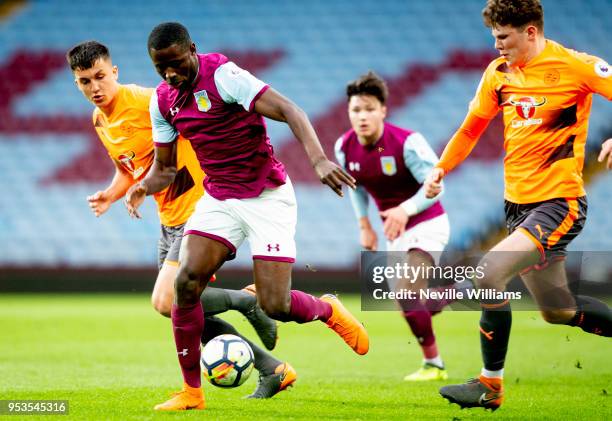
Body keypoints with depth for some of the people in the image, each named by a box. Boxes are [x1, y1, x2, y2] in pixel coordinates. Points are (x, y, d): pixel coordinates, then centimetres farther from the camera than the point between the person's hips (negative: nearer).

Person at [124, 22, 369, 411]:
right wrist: (144, 187, -7)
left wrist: (318, 160, -41)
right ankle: (192, 392, -2)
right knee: (186, 283, -14)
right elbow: (165, 167, 15)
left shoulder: (223, 75, -18)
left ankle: (329, 311, 23)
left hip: (268, 197, -6)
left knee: (275, 306, -13)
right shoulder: (163, 101, 4)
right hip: (219, 200, 6)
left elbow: (289, 111, -26)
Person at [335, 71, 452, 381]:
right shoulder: (345, 147, -6)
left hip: (427, 224, -7)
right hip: (395, 231, 7)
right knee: (408, 297, 12)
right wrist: (364, 225, 13)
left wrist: (406, 209, -39)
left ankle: (432, 364, -12)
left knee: (406, 292, -22)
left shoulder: (407, 143, -25)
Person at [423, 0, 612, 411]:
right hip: (518, 203, 7)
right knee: (558, 311, 13)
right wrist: (441, 168, 9)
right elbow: (473, 126, 20)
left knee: (490, 270, -23)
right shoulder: (499, 72, 7)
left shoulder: (575, 66, -12)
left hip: (559, 202, -7)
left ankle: (490, 385, -11)